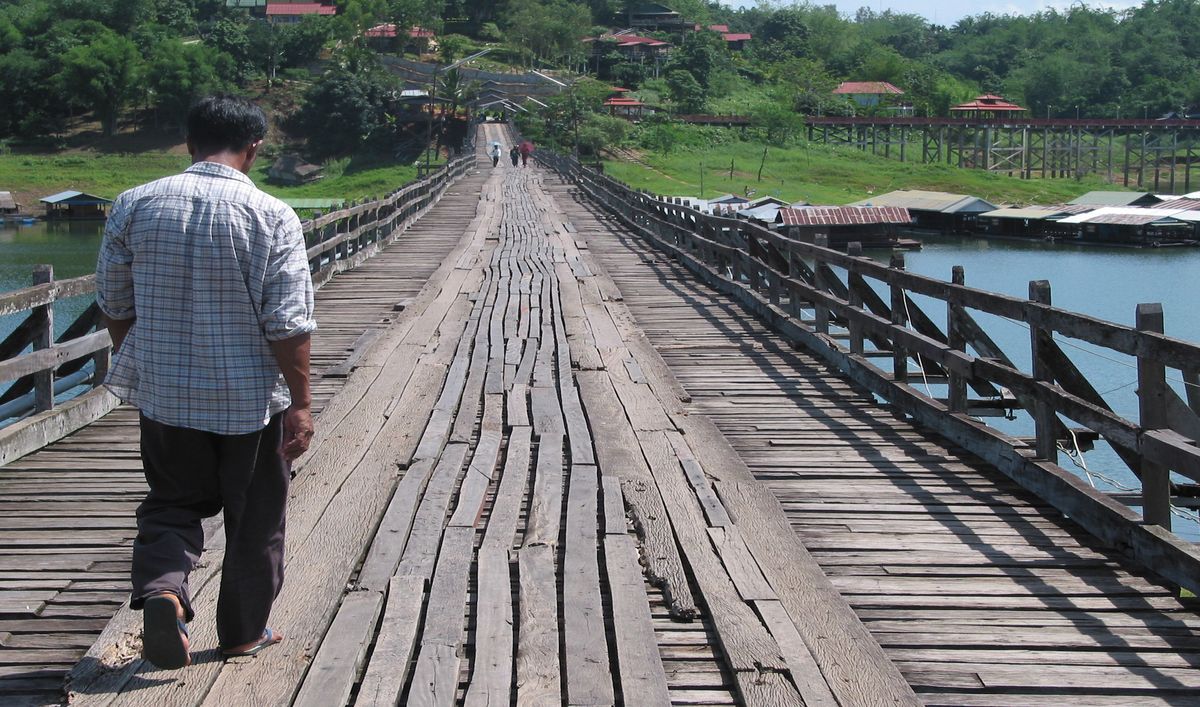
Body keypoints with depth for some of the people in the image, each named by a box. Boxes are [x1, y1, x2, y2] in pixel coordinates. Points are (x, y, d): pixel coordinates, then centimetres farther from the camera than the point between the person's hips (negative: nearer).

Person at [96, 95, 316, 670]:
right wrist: (300, 403, -8)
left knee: (172, 503, 19)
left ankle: (160, 588, -7)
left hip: (162, 393, 3)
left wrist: (136, 367, 21)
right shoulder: (272, 217, -13)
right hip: (252, 398, -2)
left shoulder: (135, 206, -3)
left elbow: (115, 305, 6)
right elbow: (289, 324, -15)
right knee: (254, 519, 15)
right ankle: (244, 633, 26)